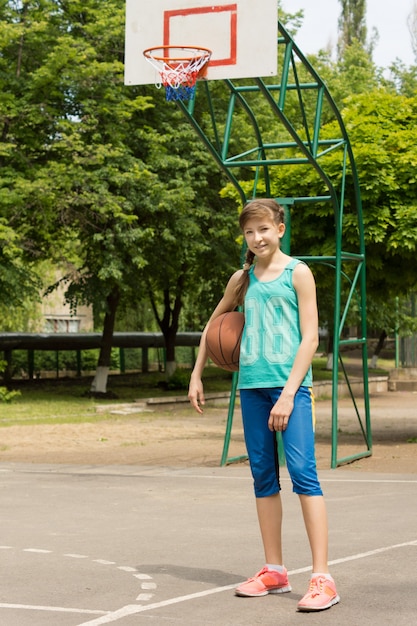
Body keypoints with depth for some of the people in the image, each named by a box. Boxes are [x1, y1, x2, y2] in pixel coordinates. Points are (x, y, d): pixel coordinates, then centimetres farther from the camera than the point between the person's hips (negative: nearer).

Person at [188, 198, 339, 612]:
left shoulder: (297, 273, -1)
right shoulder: (242, 279, 12)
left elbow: (310, 337, -6)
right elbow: (214, 325, 26)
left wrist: (288, 394, -14)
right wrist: (196, 375, 22)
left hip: (290, 383, -6)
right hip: (251, 384, 6)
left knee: (303, 471, -14)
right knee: (263, 476, 9)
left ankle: (322, 578, -16)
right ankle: (274, 571, 19)